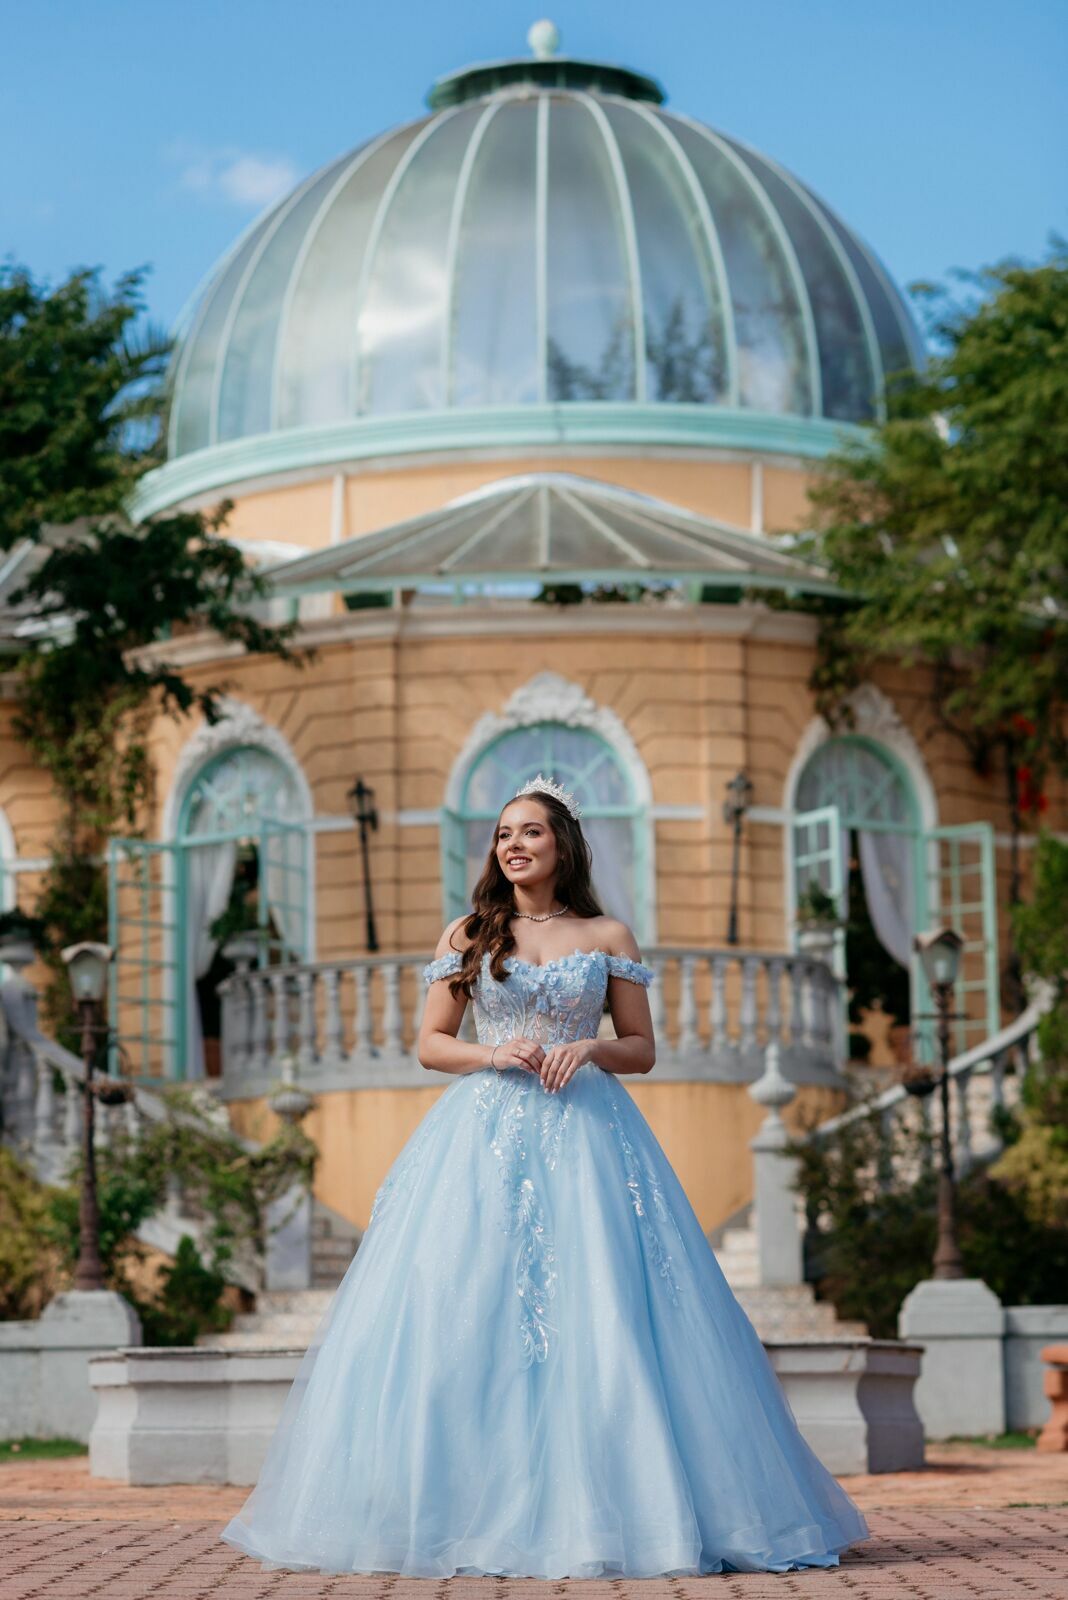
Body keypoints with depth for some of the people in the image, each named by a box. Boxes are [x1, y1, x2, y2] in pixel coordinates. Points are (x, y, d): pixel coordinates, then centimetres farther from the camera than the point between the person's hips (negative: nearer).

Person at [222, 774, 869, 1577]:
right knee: (470, 1320, -7)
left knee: (594, 1319, -8)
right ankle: (480, 1507, -3)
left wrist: (591, 1048, -9)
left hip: (586, 1134, -1)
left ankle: (601, 1506, -2)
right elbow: (430, 1043, 10)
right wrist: (493, 1054, -8)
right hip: (484, 1136, 1)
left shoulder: (609, 936, 9)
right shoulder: (468, 935, 11)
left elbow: (643, 1049, 10)